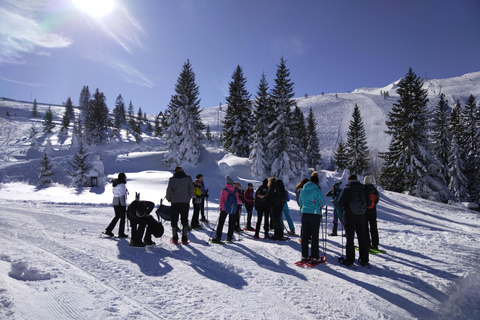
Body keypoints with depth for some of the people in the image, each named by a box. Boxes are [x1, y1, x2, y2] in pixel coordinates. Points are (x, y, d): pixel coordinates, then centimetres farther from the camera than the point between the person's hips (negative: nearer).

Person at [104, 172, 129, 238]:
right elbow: (122, 196, -20)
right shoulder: (122, 185, -17)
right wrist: (124, 206, -16)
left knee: (117, 216, 21)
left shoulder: (115, 184, 8)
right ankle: (121, 234, 10)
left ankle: (108, 230, 21)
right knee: (122, 218, 4)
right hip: (120, 204, -8)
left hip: (115, 203, 8)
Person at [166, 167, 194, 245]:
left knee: (174, 220, 9)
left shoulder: (172, 179, 2)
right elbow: (191, 189, 2)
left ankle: (175, 238, 11)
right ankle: (184, 239, 8)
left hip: (175, 201, 0)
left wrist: (168, 198, 13)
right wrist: (189, 197, 15)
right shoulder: (188, 178, 4)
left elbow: (169, 189, -4)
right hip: (185, 202, 0)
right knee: (184, 220, 8)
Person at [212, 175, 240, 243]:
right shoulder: (235, 190, -4)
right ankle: (229, 237, 13)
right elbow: (237, 200, -2)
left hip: (224, 209, -2)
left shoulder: (224, 190, -9)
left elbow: (221, 200, -7)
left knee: (221, 223, 5)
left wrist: (221, 207, 9)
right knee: (231, 223, 12)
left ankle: (218, 237, 2)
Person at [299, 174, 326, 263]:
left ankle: (304, 256, 15)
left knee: (304, 235, 10)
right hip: (315, 214, -4)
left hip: (304, 213, 5)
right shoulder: (317, 190, -9)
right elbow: (322, 203, -6)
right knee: (314, 236, 4)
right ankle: (315, 257, 8)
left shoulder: (303, 189, 7)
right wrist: (319, 207, 14)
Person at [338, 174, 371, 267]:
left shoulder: (347, 189, -9)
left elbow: (340, 203, -12)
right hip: (361, 216, 4)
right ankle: (364, 260, 16)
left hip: (350, 216, -3)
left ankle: (350, 260, 4)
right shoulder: (363, 189, 1)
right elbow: (368, 203, 5)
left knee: (350, 238, 2)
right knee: (362, 237, 11)